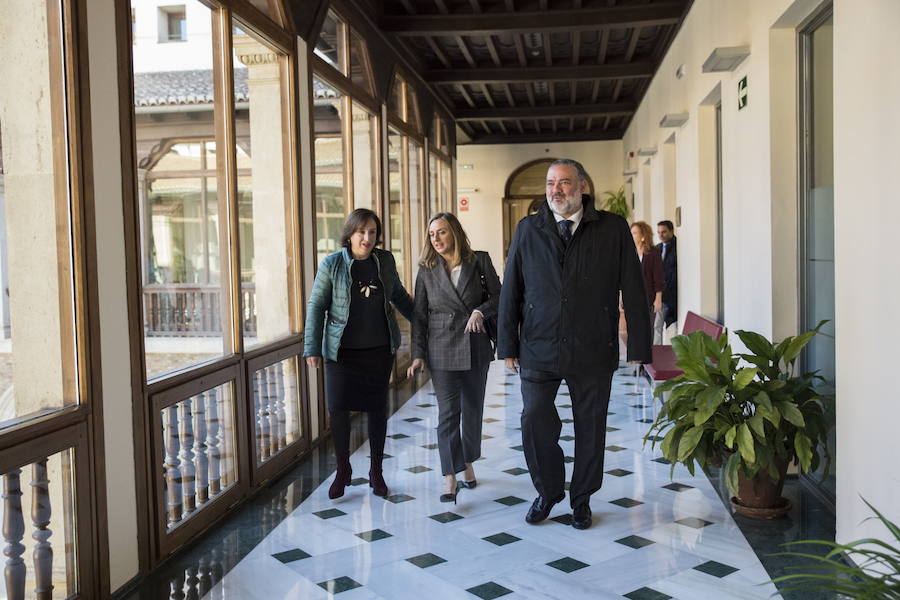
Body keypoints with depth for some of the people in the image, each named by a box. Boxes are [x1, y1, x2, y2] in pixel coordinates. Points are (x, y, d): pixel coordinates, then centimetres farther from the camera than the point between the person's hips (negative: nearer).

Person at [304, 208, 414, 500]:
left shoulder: (385, 260, 2)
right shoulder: (332, 264, -6)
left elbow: (399, 296, 17)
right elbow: (316, 306, -3)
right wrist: (312, 348, -6)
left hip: (380, 348, 2)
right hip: (342, 350, -2)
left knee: (377, 408, 8)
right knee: (338, 408, -3)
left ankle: (376, 471, 23)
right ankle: (342, 471, 18)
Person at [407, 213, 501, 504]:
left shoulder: (479, 261, -1)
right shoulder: (427, 271, 1)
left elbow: (498, 295, 3)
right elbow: (419, 315, 2)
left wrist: (481, 311, -18)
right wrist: (418, 355, -3)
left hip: (476, 346, 1)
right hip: (443, 350, -1)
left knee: (473, 408, 13)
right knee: (448, 412, -5)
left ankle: (467, 462, 32)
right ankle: (450, 478, -2)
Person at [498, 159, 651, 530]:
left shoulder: (612, 229, -1)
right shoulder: (528, 230, 3)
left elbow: (633, 291, -1)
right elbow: (510, 291, 5)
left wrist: (639, 347, -4)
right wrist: (508, 346, 2)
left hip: (593, 350, 0)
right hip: (538, 349, 1)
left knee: (590, 426, 10)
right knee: (535, 422, -1)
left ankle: (581, 499, 30)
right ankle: (548, 491, 25)